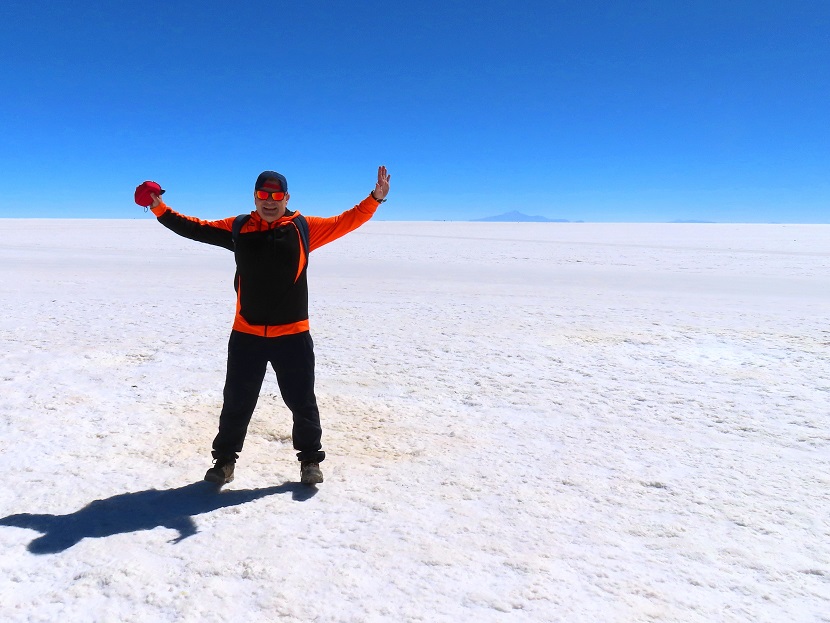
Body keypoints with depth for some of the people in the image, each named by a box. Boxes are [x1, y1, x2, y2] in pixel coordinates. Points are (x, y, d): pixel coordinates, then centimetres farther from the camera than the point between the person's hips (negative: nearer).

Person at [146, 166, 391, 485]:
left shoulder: (304, 228, 1)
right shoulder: (238, 228, 5)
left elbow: (345, 222, 1)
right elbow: (197, 229, 9)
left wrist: (375, 198, -7)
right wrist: (160, 209, 4)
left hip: (293, 335, -1)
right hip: (246, 334, 1)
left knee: (302, 401, 10)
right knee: (236, 401, 13)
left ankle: (310, 460, 27)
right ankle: (224, 460, 30)